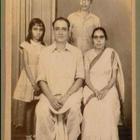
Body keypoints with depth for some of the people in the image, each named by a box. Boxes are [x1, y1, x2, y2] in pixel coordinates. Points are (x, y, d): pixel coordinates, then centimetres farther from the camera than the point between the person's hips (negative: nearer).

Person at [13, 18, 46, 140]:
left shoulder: (43, 47, 6)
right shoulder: (26, 45, -3)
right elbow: (26, 66, -7)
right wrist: (33, 83, -13)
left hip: (39, 79, 3)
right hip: (28, 79, -3)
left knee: (32, 109, 9)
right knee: (23, 106, -2)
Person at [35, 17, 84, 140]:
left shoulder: (76, 52, 8)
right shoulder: (45, 53, 9)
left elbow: (80, 78, 3)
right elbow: (41, 79, 4)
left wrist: (66, 96, -12)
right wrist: (51, 98, -13)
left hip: (71, 93, 0)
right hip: (50, 94, 1)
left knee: (74, 109, -31)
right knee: (41, 111, -29)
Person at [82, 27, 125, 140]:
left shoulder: (112, 53, 8)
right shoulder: (88, 55, 13)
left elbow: (114, 76, 2)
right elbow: (87, 77, 5)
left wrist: (105, 89, -15)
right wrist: (95, 91, -14)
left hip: (108, 89, -1)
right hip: (92, 89, 1)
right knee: (91, 111, -29)